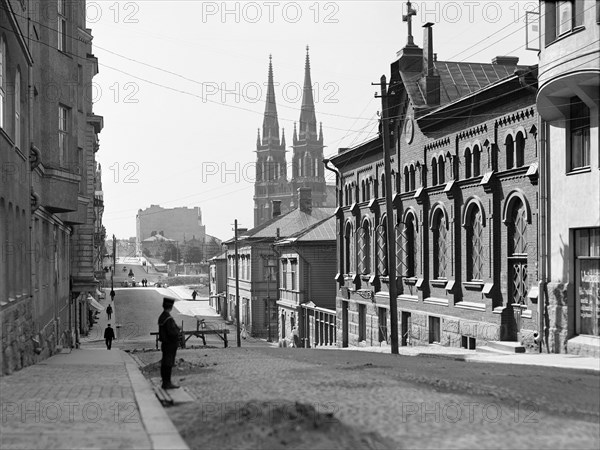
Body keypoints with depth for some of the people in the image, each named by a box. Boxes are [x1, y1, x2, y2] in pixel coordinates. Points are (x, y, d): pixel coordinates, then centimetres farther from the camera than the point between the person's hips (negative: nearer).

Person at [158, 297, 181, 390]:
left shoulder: (161, 317, 9)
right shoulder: (169, 319, -21)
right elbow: (173, 332, -26)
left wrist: (176, 328, 12)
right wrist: (177, 329, -6)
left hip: (164, 344, 9)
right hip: (170, 344, -9)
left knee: (164, 364, 13)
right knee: (168, 364, -4)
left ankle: (165, 382, 20)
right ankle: (167, 383, -1)